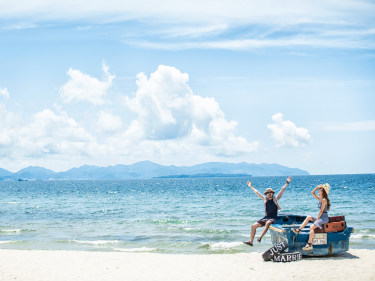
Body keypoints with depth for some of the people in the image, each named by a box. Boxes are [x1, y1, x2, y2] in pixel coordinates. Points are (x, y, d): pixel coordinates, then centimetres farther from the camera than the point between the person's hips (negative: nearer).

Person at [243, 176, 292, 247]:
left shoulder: (276, 198, 2)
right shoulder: (265, 199, 11)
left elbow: (282, 190, -2)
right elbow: (257, 192, 20)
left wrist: (287, 183, -9)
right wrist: (251, 187, 25)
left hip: (273, 218, -5)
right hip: (266, 217, 5)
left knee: (267, 223, -39)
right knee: (253, 226, -5)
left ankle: (260, 237, -41)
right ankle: (251, 242, -2)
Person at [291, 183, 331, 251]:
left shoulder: (324, 200, -13)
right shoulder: (320, 199, 14)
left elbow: (321, 211, -15)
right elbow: (312, 193, 20)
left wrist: (317, 219, -13)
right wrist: (317, 187, 7)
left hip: (324, 218, -10)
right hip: (320, 217, 10)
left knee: (312, 227, -26)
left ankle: (309, 244, -32)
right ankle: (299, 230, 2)